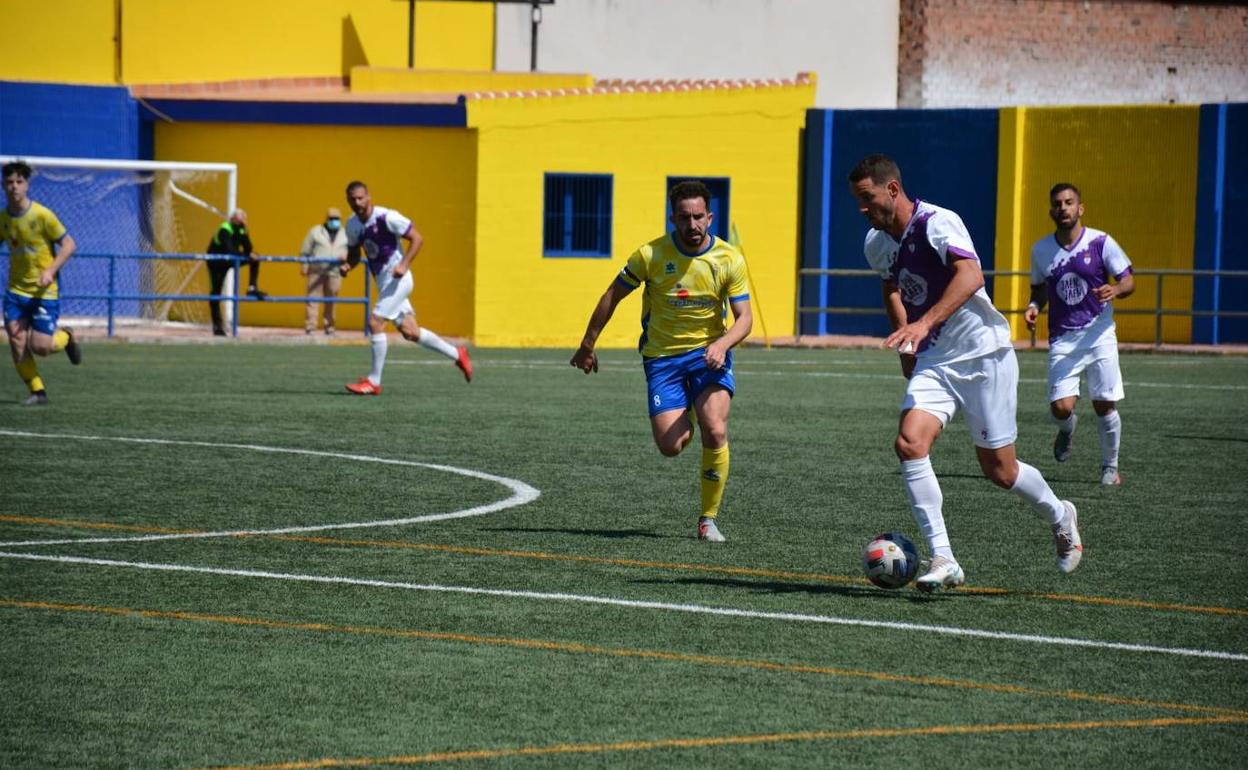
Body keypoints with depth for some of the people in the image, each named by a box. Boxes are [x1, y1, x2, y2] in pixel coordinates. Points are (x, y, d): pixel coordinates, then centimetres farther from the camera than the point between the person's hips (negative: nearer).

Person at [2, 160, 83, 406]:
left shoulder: (42, 215, -13)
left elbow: (69, 244, -9)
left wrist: (51, 271, -21)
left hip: (44, 292, -4)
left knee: (40, 347, -9)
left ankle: (66, 336, 25)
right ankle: (37, 392, 5)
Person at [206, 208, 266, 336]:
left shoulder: (241, 230, -6)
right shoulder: (224, 230, -28)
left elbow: (248, 249, -6)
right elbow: (229, 250, -39)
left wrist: (251, 255, -29)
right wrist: (247, 255, -42)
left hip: (229, 260, 6)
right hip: (217, 262, -6)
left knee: (255, 261, -9)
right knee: (216, 292, -7)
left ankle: (252, 289, -10)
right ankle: (217, 325, -2)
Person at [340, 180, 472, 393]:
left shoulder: (387, 217, -16)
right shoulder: (352, 225, 6)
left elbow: (417, 238, -12)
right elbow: (354, 253, 19)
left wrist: (404, 264, -23)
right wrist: (348, 266, -4)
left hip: (397, 279, -8)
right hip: (382, 280, 8)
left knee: (375, 322, -16)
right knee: (410, 332, 9)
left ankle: (374, 381, -8)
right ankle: (457, 354, 25)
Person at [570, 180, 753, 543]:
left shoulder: (729, 259, -8)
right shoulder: (651, 254, -10)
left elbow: (744, 317, -7)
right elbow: (612, 296, 2)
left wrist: (722, 344, -28)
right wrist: (587, 346, 6)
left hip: (709, 353, 0)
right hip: (662, 356, 0)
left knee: (715, 431, -22)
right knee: (671, 446, -12)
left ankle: (708, 519, -6)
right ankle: (685, 424, 29)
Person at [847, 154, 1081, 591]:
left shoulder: (937, 223, -19)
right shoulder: (876, 244, 5)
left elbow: (971, 276, -35)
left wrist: (925, 324, -46)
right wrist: (906, 347, 18)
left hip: (984, 355, -6)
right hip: (934, 361, 6)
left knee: (999, 471, 1)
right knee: (909, 443, -19)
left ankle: (1060, 517, 33)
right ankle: (943, 560, -19)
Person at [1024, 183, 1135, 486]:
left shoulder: (1101, 242, -5)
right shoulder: (1041, 250, 5)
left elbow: (1129, 281, -2)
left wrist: (1114, 290, -25)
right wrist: (1034, 307, -2)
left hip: (1099, 334, -2)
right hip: (1062, 339, 2)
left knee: (1104, 405, -2)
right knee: (1060, 407, -12)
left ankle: (1110, 466, 19)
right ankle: (1067, 429, 26)